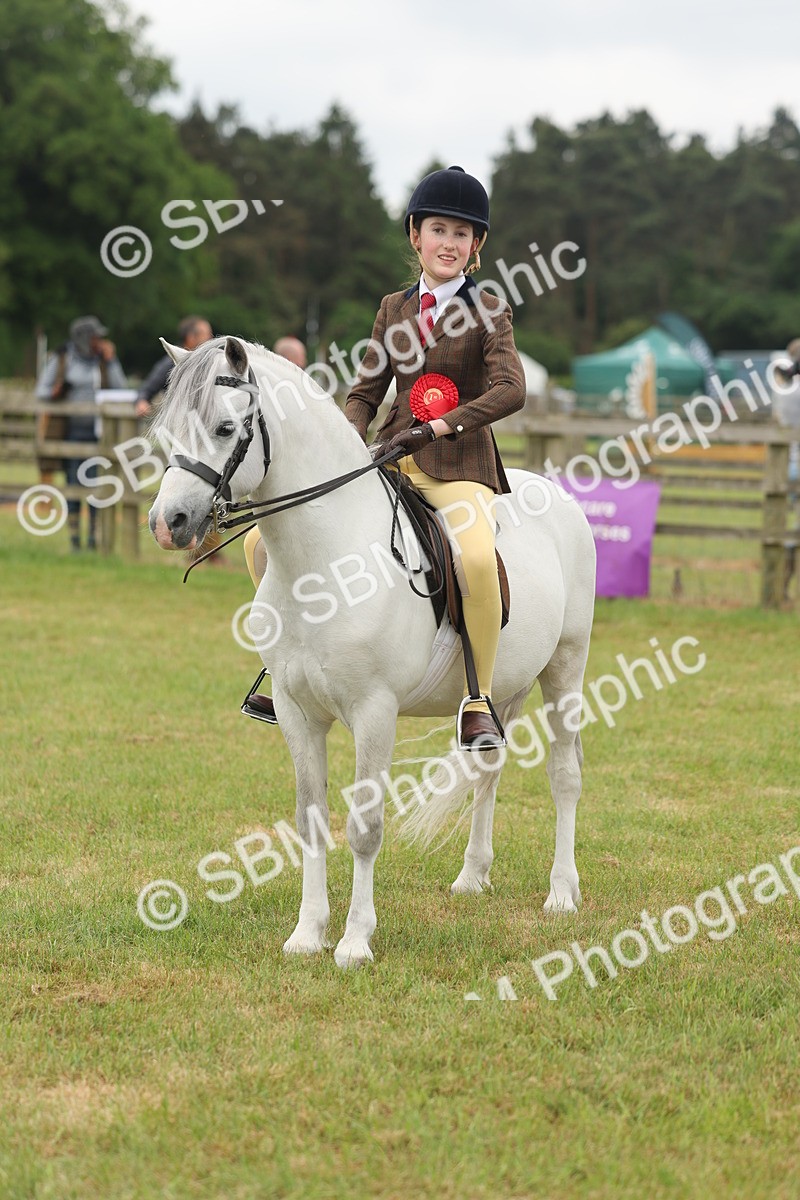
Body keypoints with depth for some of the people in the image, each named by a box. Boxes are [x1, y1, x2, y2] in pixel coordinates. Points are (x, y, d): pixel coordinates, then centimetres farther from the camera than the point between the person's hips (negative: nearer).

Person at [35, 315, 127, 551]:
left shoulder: (105, 358, 5)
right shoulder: (62, 359, 1)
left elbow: (120, 388, -3)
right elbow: (42, 389, 6)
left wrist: (110, 361, -9)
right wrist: (55, 393, -15)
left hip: (100, 431, 1)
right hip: (73, 430, -1)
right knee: (74, 485, -1)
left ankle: (94, 538, 6)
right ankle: (74, 539, 5)